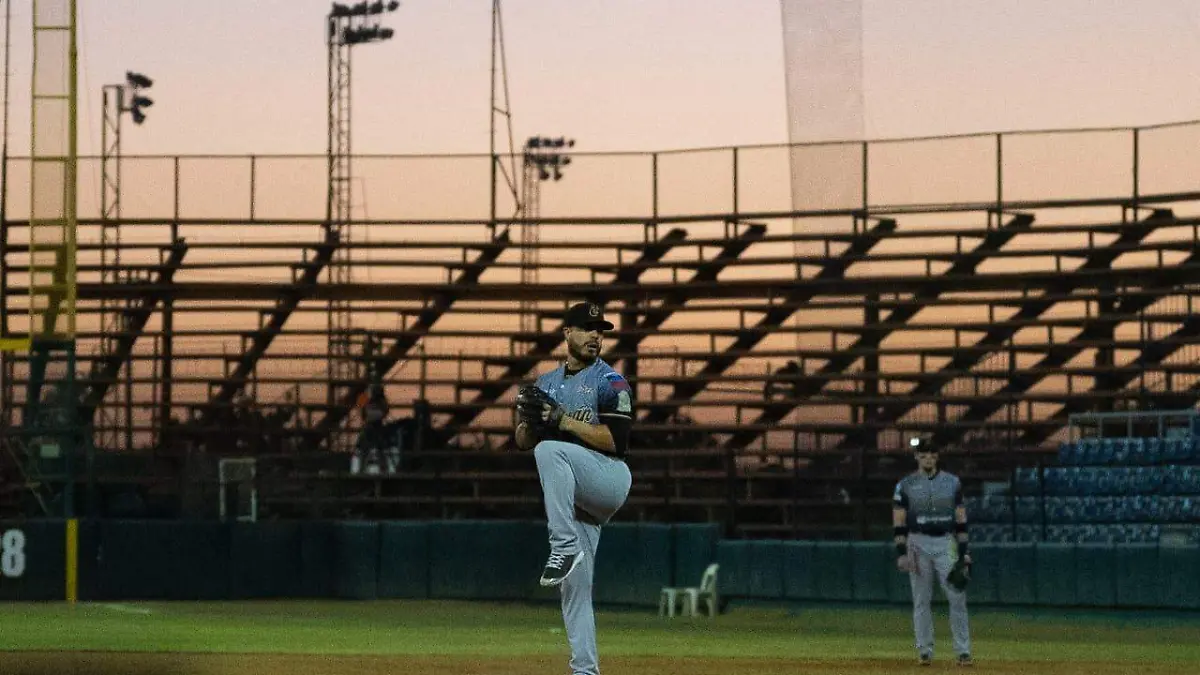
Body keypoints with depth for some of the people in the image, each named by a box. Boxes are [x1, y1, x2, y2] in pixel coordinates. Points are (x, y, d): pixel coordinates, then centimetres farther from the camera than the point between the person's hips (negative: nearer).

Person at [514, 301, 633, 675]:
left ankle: (565, 547, -36)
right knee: (574, 586, 1)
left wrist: (562, 419, -17)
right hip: (573, 497, 6)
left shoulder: (610, 383, -2)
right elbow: (523, 441, 16)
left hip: (610, 479, -6)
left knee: (550, 451, -33)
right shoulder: (545, 384, 17)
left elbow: (616, 441, -14)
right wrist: (529, 416, -6)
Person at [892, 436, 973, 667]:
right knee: (921, 601, 2)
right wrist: (901, 553, -8)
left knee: (957, 598, -7)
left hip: (946, 544, 1)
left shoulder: (952, 482, 7)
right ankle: (925, 651, 8)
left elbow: (960, 519, 8)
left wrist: (964, 552, 2)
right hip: (918, 544, -1)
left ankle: (963, 652, -4)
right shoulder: (906, 485, 2)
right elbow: (899, 522, 0)